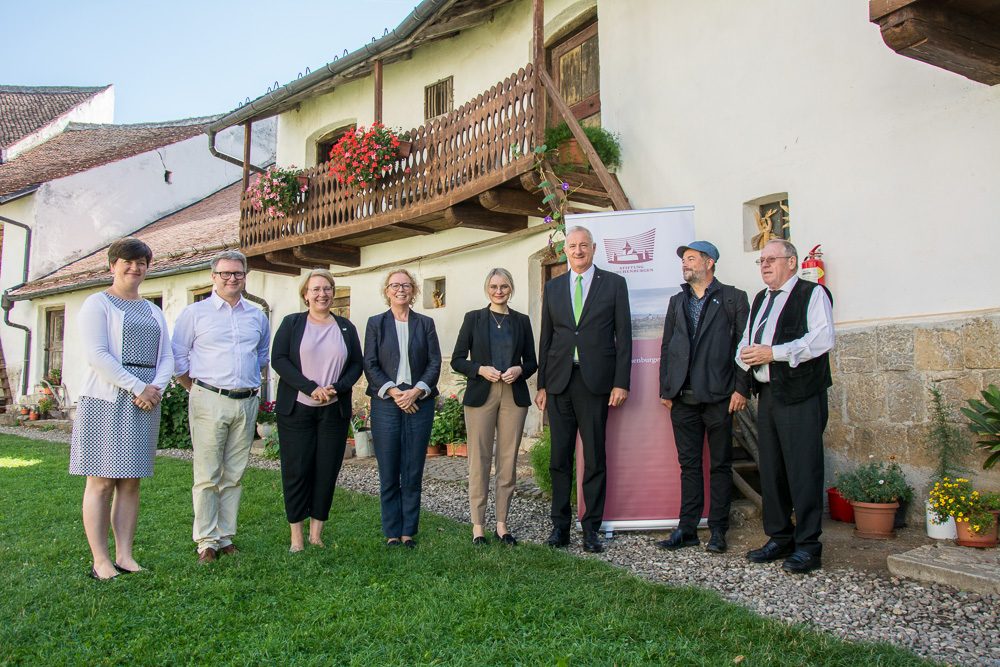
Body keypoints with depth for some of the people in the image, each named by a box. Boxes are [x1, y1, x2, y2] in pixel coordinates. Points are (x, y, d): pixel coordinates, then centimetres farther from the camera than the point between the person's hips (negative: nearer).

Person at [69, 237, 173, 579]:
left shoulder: (153, 311, 19)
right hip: (106, 400, -5)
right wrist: (138, 386, -16)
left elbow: (166, 357, 12)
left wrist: (157, 388, -8)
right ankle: (100, 561, 4)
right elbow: (97, 355, -11)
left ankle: (124, 556, 12)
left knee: (131, 481, 6)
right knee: (101, 481, -3)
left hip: (145, 404, 5)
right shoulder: (97, 303, 1)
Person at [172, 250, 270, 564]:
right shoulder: (195, 312, 3)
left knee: (234, 475, 8)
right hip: (209, 401, -3)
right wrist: (199, 391, 4)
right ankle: (207, 541, 7)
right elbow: (177, 357, 4)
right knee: (207, 476, -2)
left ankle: (225, 537, 17)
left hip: (247, 402, 4)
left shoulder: (257, 316, 13)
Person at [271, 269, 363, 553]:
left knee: (327, 470, 3)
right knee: (297, 469, 0)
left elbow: (356, 365, 8)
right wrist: (311, 388, -15)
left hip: (334, 410, 2)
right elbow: (278, 360, -5)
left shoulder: (346, 327, 11)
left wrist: (337, 387, -11)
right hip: (296, 409, -2)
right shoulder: (292, 323, 5)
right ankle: (296, 534, 10)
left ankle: (317, 532, 14)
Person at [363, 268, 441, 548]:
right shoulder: (376, 323, 9)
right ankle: (392, 532, 12)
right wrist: (393, 391, -11)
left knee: (413, 473, 2)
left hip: (419, 403, 1)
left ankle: (409, 532, 12)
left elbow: (435, 362, 4)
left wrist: (416, 391, -10)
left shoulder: (425, 323, 11)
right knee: (388, 473, 2)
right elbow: (370, 364, 1)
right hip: (385, 403, -1)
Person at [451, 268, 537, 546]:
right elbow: (457, 360, 3)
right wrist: (480, 369, -14)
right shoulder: (473, 318, 6)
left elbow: (532, 361, 12)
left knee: (508, 461, 4)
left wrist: (519, 370, -9)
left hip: (514, 395, 2)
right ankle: (478, 525, 8)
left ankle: (502, 524, 14)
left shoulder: (521, 321, 11)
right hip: (481, 395, -2)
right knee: (479, 460, -1)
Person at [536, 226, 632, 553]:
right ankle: (560, 525, 16)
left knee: (595, 458, 3)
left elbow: (623, 335, 1)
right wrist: (541, 384, 9)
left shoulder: (614, 283, 5)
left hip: (596, 380, -2)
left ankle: (591, 527, 14)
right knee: (560, 457, 6)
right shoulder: (553, 287, 13)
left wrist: (621, 382, -6)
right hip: (559, 380, 3)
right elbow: (545, 338, 13)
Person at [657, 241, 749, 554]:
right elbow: (667, 348, 14)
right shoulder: (677, 302, 16)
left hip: (718, 396, -4)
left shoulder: (733, 298, 2)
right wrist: (665, 389, 8)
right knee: (689, 464, 9)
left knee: (720, 465, 6)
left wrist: (741, 388, -9)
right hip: (683, 397, 4)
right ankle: (687, 529, 15)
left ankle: (718, 530, 14)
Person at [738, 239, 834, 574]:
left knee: (803, 468, -7)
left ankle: (808, 545, 2)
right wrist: (746, 353, 0)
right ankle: (780, 538, 21)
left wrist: (773, 353, -19)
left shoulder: (813, 293, -2)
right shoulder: (760, 300, 22)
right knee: (770, 469, 10)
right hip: (768, 394, 8)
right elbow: (746, 342, 24)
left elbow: (822, 339, -15)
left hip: (801, 395, -7)